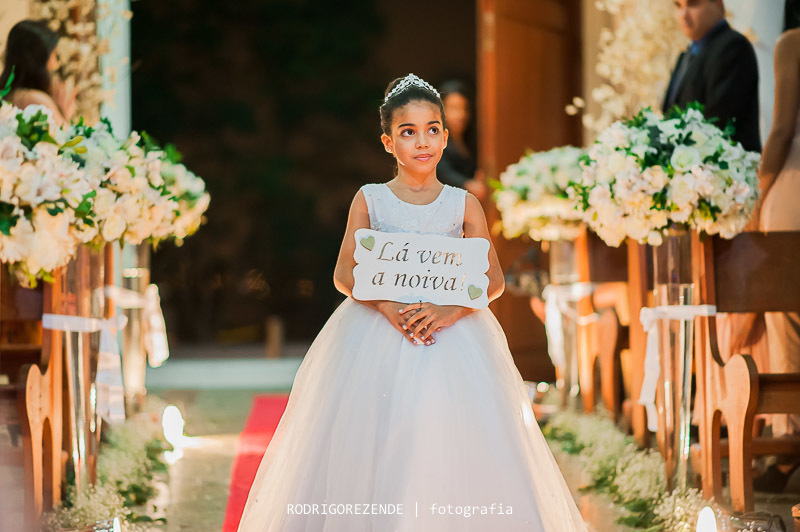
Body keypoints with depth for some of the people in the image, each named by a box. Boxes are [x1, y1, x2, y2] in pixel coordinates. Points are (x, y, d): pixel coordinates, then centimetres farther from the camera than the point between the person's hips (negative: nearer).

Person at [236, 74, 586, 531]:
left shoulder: (464, 204, 7)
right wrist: (386, 305, -19)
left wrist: (451, 310, -18)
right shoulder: (369, 200, 6)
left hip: (451, 336, 0)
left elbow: (494, 279, 1)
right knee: (371, 454, -10)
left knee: (451, 451, -12)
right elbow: (344, 274, 0)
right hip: (376, 337, 0)